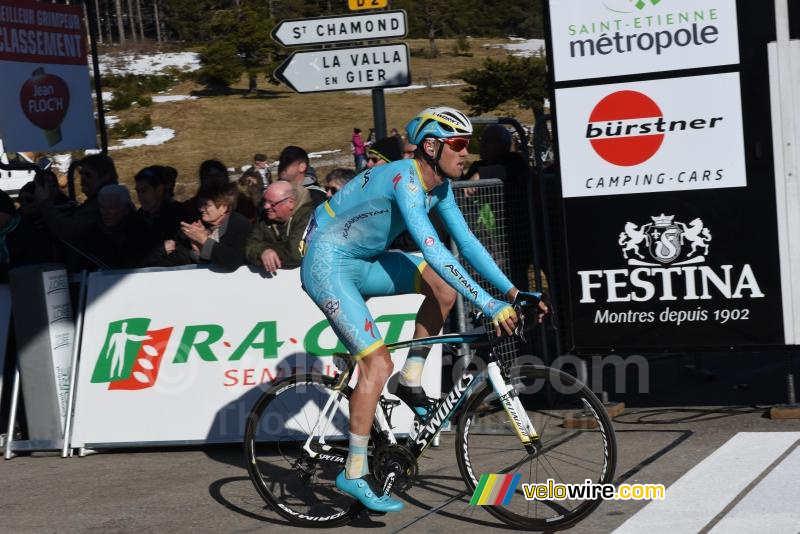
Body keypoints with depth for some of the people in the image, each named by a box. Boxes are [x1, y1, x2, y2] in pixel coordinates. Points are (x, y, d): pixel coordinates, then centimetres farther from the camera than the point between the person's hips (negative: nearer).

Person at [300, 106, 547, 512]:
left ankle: (411, 382, 6)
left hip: (361, 262, 9)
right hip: (327, 263, -9)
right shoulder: (405, 179, -26)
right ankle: (353, 474, -7)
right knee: (378, 363, -16)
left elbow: (467, 243, 6)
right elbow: (433, 251, -33)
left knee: (445, 285, -5)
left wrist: (511, 291, -3)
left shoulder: (439, 186, 1)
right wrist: (489, 306, -34)